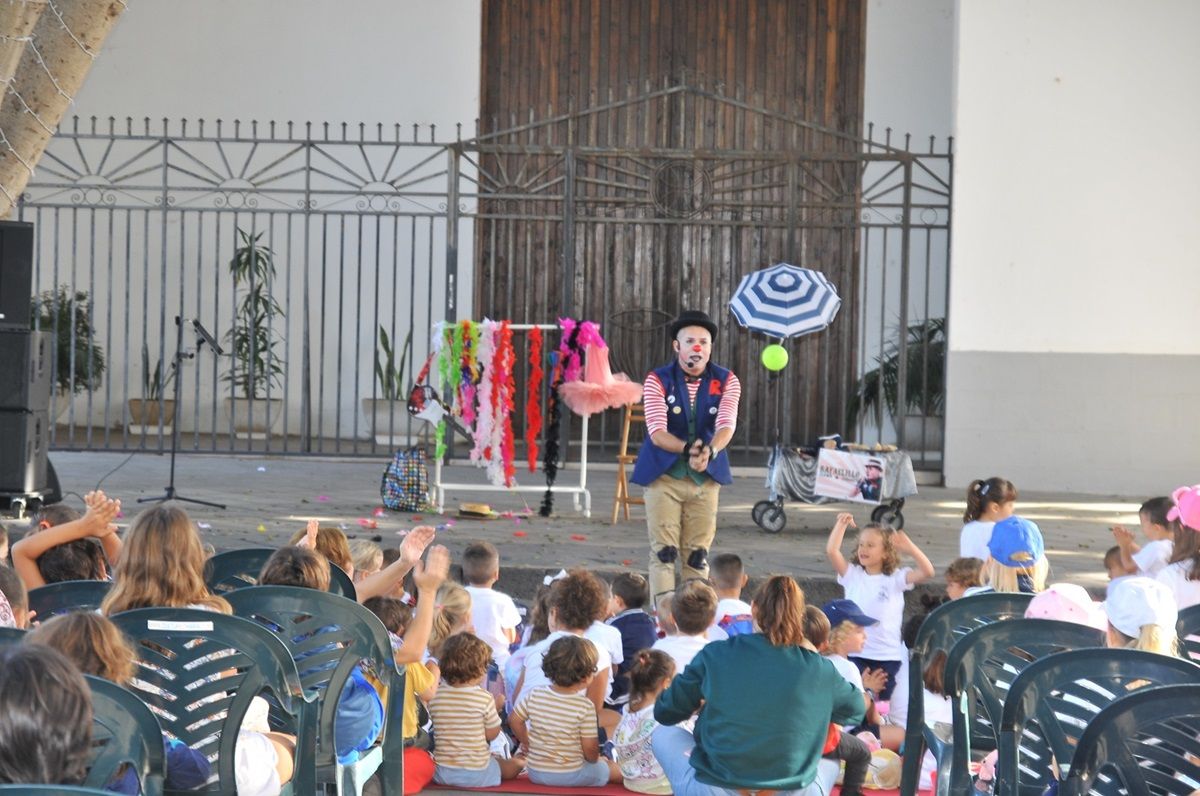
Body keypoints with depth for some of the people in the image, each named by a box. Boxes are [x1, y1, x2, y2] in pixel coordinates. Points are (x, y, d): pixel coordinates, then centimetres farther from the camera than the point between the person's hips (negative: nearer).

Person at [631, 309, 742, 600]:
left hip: (706, 477, 2)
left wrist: (709, 451, -35)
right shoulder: (657, 380, -6)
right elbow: (657, 431, -15)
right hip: (663, 475, -2)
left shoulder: (726, 381, 0)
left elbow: (726, 425, -13)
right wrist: (687, 449, -34)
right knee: (663, 552, -6)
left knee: (697, 554, 7)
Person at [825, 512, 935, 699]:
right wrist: (841, 524, -9)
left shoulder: (895, 578, -2)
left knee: (885, 701, 5)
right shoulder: (852, 575, 3)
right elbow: (831, 551, -8)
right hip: (856, 654, 1)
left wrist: (910, 548, -27)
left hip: (888, 656, -1)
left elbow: (927, 572, -15)